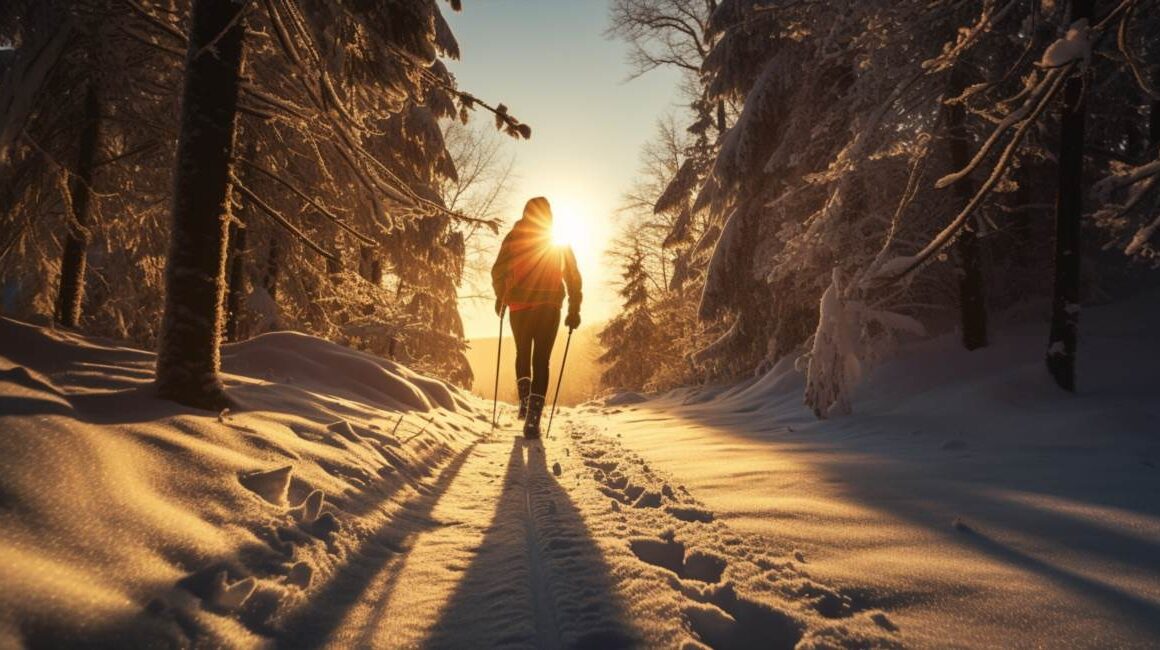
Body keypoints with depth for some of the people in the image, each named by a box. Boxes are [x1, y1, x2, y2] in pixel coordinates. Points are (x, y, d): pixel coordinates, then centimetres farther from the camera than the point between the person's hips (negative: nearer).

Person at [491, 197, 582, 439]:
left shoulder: (514, 236, 7)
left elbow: (498, 271, 4)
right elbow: (573, 276, 4)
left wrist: (500, 298, 18)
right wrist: (574, 309, 7)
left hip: (519, 307, 1)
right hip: (549, 307, -1)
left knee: (522, 355, 21)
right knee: (541, 360, -2)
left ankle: (525, 400, 6)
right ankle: (533, 417, -14)